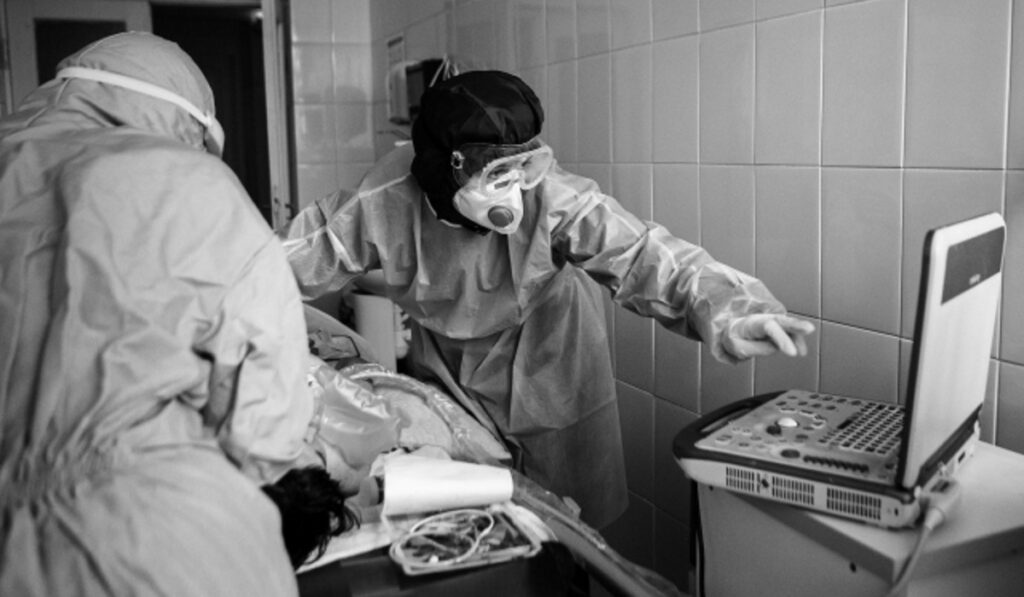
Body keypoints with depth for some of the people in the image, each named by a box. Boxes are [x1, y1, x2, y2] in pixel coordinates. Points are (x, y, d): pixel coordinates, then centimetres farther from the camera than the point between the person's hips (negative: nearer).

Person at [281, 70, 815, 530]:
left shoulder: (555, 199, -33)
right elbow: (304, 252, -12)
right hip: (445, 377, 2)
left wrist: (725, 312, -56)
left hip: (546, 378, -1)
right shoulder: (386, 202, -26)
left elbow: (644, 257, -41)